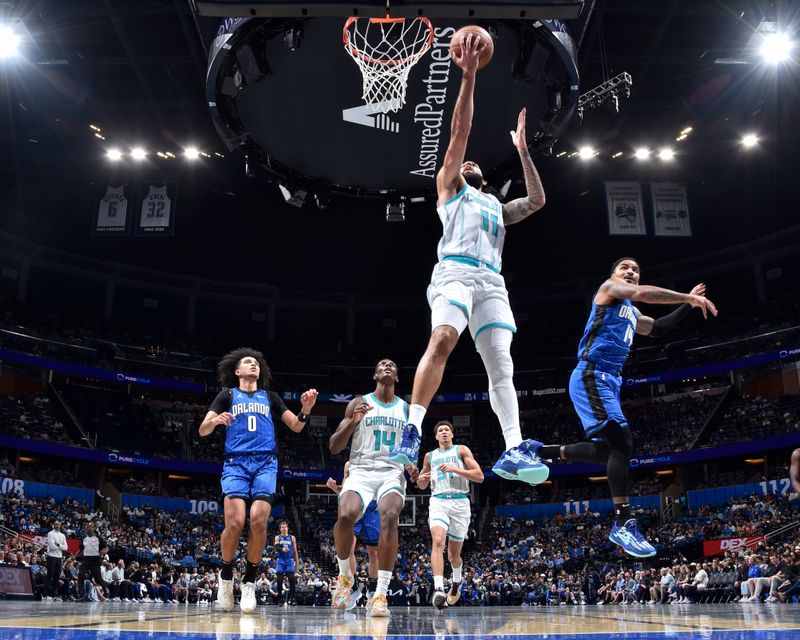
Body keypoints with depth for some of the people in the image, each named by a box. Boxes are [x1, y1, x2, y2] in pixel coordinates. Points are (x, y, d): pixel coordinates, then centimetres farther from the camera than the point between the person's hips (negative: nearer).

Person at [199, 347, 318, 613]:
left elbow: (296, 426, 16)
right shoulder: (227, 395, 14)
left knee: (258, 521, -18)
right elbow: (203, 430, 5)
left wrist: (305, 409, -5)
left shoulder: (270, 397, 21)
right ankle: (226, 575, 8)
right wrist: (216, 420, -17)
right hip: (236, 463, -1)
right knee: (235, 523, -18)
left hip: (265, 463, 1)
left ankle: (249, 582, 0)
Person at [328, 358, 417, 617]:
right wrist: (353, 421, -13)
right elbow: (334, 447, 3)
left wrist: (412, 465, -1)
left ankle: (380, 594, -27)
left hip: (392, 473, 1)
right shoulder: (359, 403, 7)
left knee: (389, 517, -31)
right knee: (345, 516, -30)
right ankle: (345, 575, -1)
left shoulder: (407, 409, 14)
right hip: (361, 472, -1)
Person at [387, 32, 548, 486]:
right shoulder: (450, 188, 24)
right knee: (442, 339, -30)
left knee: (501, 364, -9)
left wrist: (523, 151, 26)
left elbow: (538, 201, 24)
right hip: (456, 272, -5)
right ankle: (413, 431, -31)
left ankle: (514, 451, -17)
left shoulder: (497, 206, 37)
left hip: (492, 282, 5)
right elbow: (460, 132, 15)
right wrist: (469, 75, 10)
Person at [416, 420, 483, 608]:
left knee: (453, 554, 8)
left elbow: (479, 476, -3)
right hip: (438, 501, 1)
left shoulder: (462, 450, 8)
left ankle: (457, 581, 39)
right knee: (438, 542, -26)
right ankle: (438, 588, -36)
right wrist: (421, 478, 2)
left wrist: (455, 469, -13)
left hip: (460, 502, -1)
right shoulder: (430, 456, 18)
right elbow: (422, 485, 27)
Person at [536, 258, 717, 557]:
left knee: (606, 451, 12)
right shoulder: (609, 288, 2)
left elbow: (658, 328, 40)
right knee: (622, 444, -19)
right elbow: (643, 293, -17)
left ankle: (539, 450, 25)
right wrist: (688, 297, -15)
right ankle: (624, 524, -17)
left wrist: (687, 304, 31)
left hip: (610, 381, 10)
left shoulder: (631, 312, 28)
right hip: (592, 377, -10)